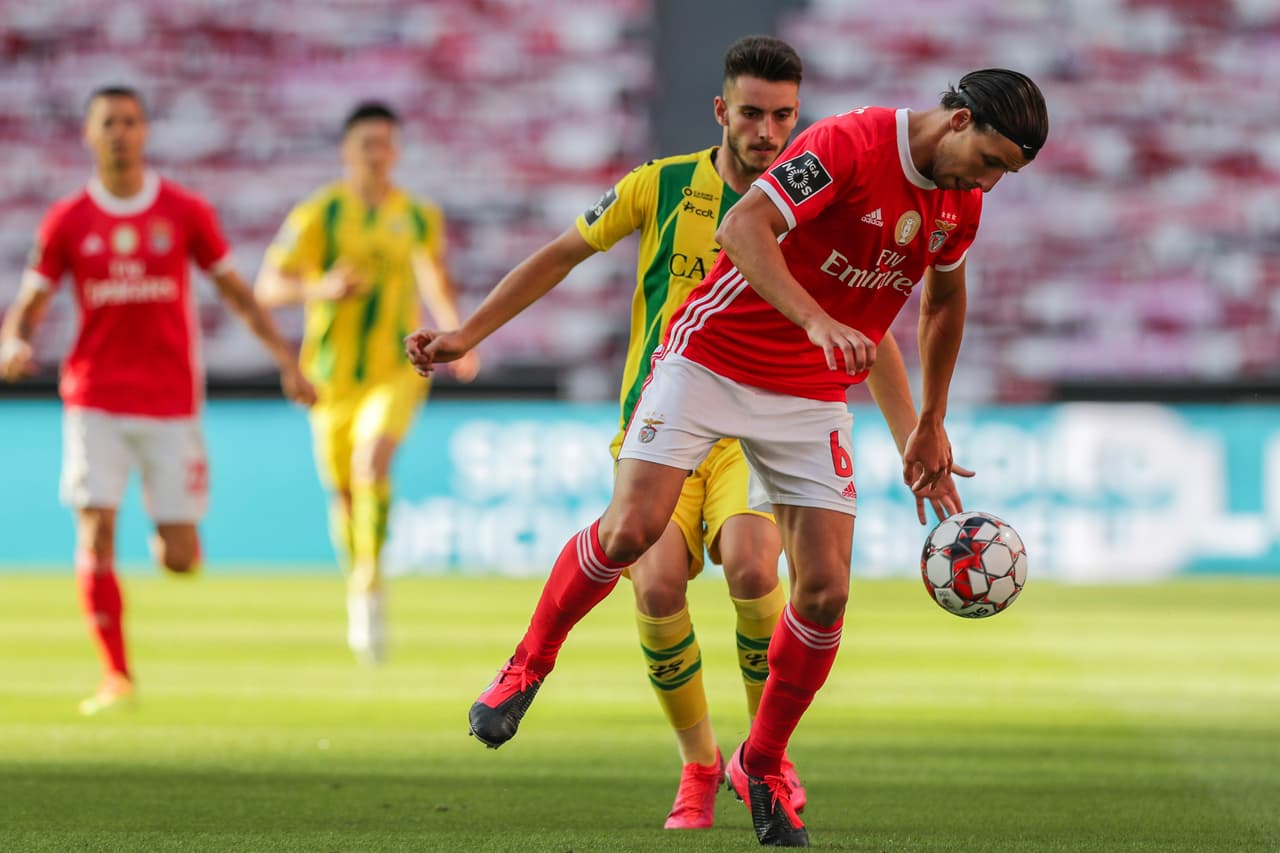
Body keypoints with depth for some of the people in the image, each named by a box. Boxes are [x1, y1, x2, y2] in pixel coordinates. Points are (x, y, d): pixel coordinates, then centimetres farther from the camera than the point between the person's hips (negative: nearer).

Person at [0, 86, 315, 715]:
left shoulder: (185, 212, 2)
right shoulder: (66, 221, 2)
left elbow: (236, 292, 9)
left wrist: (286, 360, 3)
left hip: (171, 402, 0)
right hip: (95, 403, 0)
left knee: (179, 560, -1)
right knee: (95, 533, -14)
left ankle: (171, 535, 38)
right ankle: (115, 677, -6)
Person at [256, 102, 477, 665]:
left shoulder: (420, 217, 5)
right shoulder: (317, 214, -4)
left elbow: (437, 285, 21)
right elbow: (268, 287, -5)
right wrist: (321, 288, -23)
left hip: (396, 370, 0)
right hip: (332, 375, 0)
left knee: (371, 458, -26)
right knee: (342, 492, 7)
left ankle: (372, 586, -23)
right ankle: (358, 598, 31)